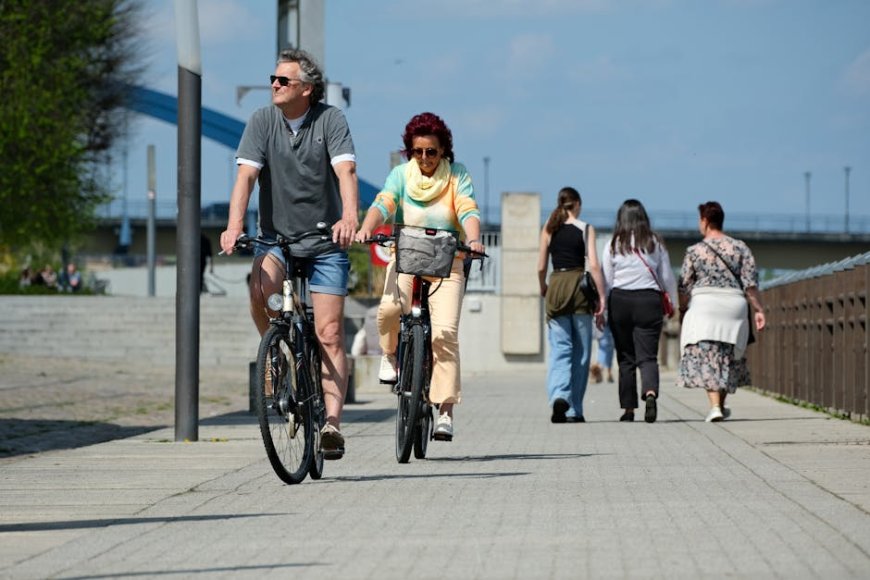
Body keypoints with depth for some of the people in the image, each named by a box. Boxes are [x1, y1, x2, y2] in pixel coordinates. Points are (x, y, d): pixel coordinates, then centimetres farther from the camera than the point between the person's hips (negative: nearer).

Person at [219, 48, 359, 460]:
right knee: (260, 288, -30)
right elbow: (246, 175, -12)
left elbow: (345, 171, -20)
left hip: (325, 243, -1)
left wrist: (349, 217, -39)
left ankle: (332, 422, -8)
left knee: (329, 335, -8)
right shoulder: (263, 121, -2)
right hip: (276, 238, 1)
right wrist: (234, 225, -29)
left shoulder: (330, 120, -7)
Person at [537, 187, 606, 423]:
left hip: (556, 286, 1)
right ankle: (574, 411, 9)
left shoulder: (549, 229, 7)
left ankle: (558, 395, -26)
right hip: (579, 285, -1)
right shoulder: (586, 229, 1)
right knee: (580, 351, 7)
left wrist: (543, 288, 25)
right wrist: (601, 296, -3)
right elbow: (593, 265, -6)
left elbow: (541, 266, 8)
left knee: (559, 348, 0)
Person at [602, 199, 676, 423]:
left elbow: (606, 280, 1)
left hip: (620, 301, 0)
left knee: (625, 357, 8)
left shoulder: (613, 244, 1)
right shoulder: (656, 243, 4)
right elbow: (667, 278, 8)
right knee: (647, 356, -2)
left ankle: (628, 408, 8)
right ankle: (650, 393, -29)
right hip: (649, 301, 0)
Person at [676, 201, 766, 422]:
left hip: (704, 306, -3)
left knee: (707, 357, -4)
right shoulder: (740, 248, 4)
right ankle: (721, 405, 24)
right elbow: (750, 283, -1)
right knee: (728, 358, 15)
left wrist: (682, 312, 13)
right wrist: (759, 310, 3)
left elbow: (684, 287, 1)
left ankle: (715, 406, -18)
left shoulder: (694, 251, -1)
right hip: (734, 306, 3)